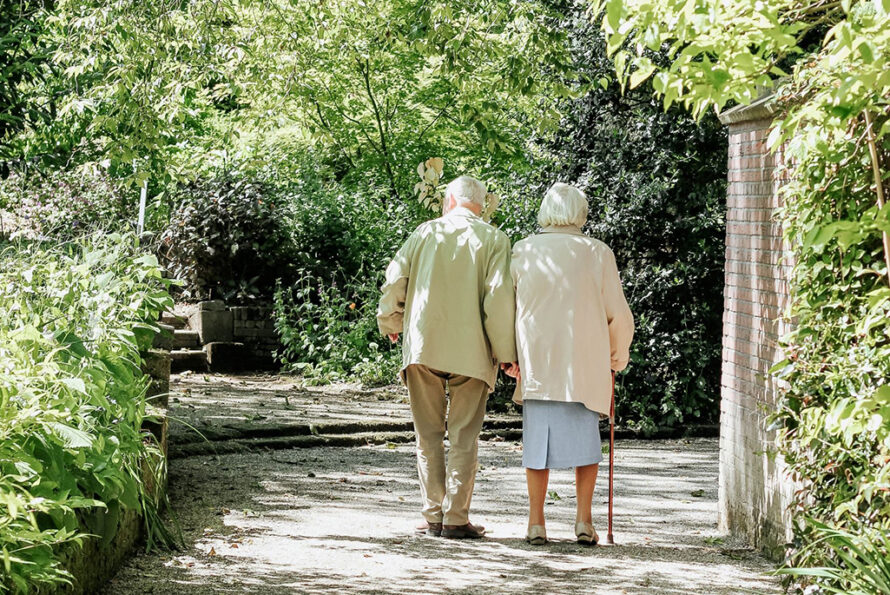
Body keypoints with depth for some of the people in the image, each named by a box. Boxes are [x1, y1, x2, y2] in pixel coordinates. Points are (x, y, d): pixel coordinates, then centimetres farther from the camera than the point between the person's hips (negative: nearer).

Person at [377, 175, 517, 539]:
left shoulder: (426, 233, 7)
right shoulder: (493, 240, 1)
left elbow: (394, 281, 4)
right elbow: (499, 297, -8)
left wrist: (391, 325, 22)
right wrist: (506, 353, -2)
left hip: (422, 346, 2)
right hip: (471, 352, -1)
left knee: (429, 435, 9)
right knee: (463, 438, 3)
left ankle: (433, 516, 7)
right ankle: (456, 519, 0)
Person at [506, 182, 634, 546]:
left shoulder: (523, 252, 2)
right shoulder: (598, 253, 0)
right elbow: (619, 314, 3)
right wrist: (618, 356, 18)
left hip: (536, 363, 1)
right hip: (586, 364, -1)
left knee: (538, 438, 7)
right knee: (585, 438, 10)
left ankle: (536, 522, 4)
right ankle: (584, 519, 2)